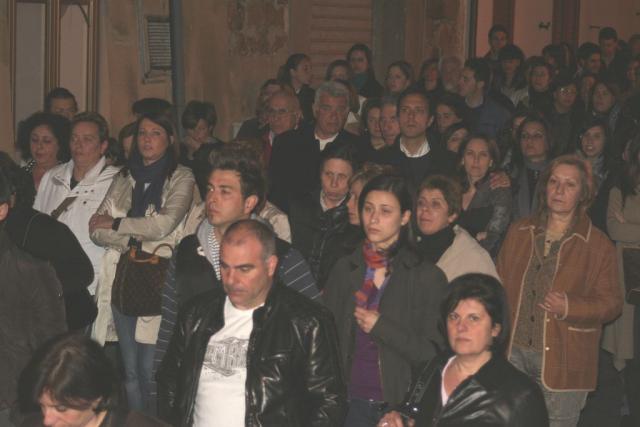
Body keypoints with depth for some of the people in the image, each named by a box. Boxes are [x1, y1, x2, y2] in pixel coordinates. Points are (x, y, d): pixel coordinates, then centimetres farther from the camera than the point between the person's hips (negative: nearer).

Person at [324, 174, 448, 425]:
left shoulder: (428, 277, -5)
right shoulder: (345, 269, 5)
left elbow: (434, 354, -9)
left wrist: (381, 327, -15)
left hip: (401, 404, -2)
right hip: (353, 402, 3)